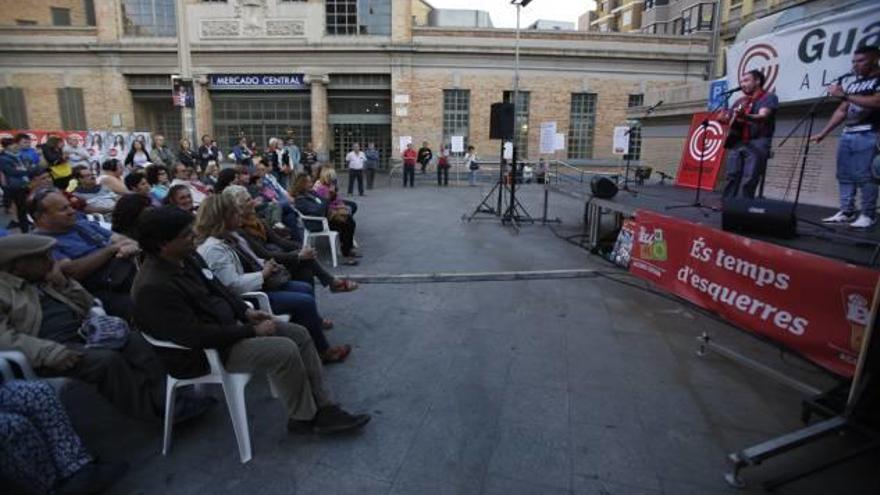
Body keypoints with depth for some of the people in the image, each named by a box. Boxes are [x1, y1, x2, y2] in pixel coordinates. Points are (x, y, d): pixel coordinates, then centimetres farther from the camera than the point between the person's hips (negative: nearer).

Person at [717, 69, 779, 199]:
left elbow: (762, 117, -16)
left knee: (748, 182, -13)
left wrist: (744, 116, -36)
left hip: (757, 144, -6)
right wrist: (723, 118, -1)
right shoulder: (740, 101, 22)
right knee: (732, 177, -1)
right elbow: (728, 118, 25)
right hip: (737, 143, 6)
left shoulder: (769, 97, 2)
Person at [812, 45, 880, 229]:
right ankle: (846, 212, 6)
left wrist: (844, 96, -15)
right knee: (844, 175, 3)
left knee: (864, 176, -10)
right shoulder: (853, 85, 22)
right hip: (846, 135, 7)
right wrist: (823, 133, 15)